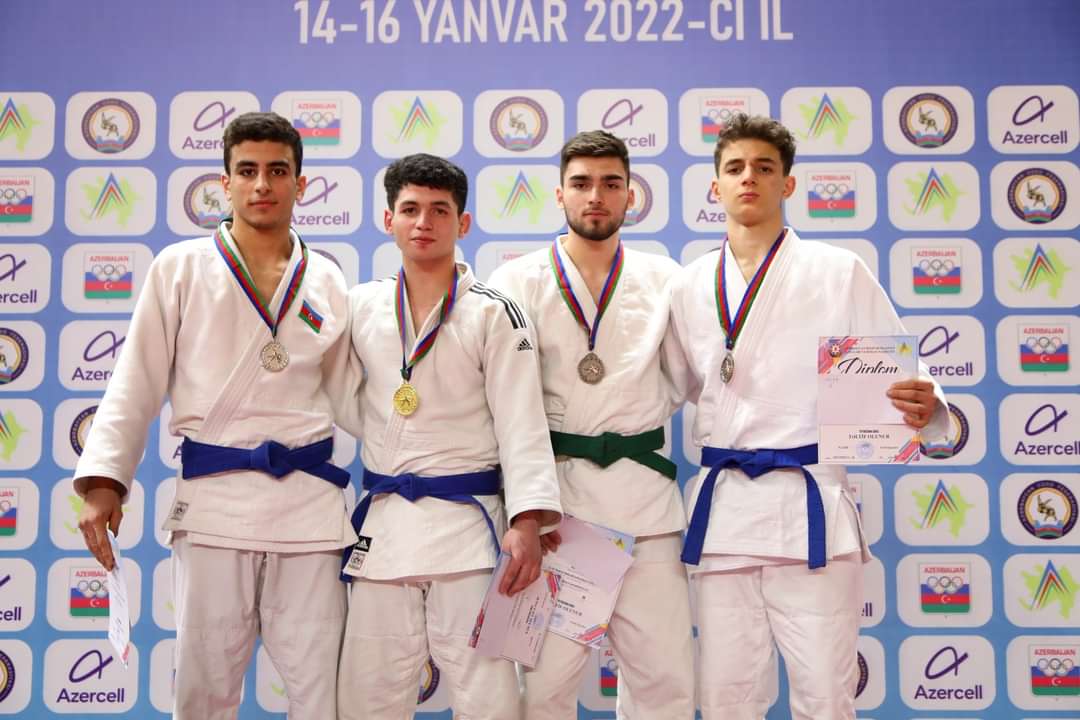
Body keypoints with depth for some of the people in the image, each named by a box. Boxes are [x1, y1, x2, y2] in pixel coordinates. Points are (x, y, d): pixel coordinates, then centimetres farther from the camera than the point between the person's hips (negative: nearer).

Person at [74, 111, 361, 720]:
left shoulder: (327, 282, 10)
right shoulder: (181, 269, 4)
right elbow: (136, 386, 2)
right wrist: (104, 480, -7)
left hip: (310, 502, 2)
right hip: (214, 499, -1)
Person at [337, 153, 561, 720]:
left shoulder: (494, 314, -3)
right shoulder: (362, 307, 8)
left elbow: (521, 424, -8)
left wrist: (527, 522, -17)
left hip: (466, 521, -3)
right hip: (382, 522, 4)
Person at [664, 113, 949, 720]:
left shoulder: (838, 272, 1)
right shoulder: (691, 285, 10)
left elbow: (896, 371, 1)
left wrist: (924, 406, -21)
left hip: (809, 506, -3)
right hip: (721, 507, 3)